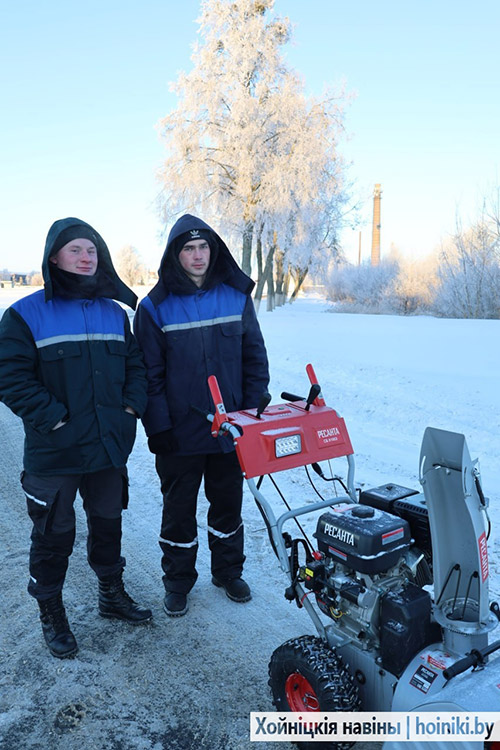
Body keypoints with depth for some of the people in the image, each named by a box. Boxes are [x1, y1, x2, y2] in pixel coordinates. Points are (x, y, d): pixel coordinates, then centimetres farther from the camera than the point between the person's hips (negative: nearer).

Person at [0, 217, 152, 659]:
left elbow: (135, 367, 12)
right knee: (55, 533, 8)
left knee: (108, 523, 19)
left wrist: (132, 408, -2)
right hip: (54, 452, -4)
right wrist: (54, 418, -18)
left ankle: (112, 593, 40)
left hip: (110, 446, 5)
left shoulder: (114, 313, 8)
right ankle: (51, 613, 30)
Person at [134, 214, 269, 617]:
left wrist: (254, 410, 0)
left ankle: (229, 571, 37)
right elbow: (149, 373, -5)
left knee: (228, 503, 16)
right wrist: (157, 428, -9)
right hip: (179, 432, -2)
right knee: (179, 508, 12)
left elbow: (255, 357, 5)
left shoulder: (236, 297, 1)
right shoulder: (156, 307, -5)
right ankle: (178, 581, 32)